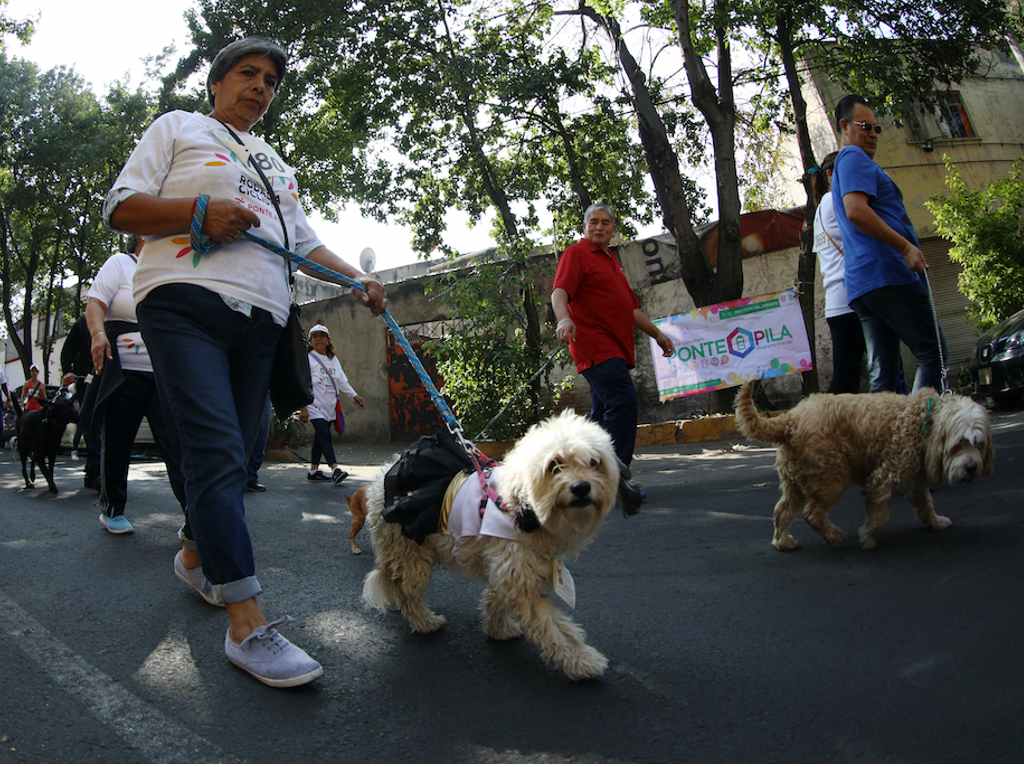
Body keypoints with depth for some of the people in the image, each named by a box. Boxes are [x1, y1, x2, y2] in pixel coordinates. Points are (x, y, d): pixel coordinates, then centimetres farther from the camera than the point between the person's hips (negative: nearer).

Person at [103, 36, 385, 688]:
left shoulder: (277, 165, 31)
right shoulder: (178, 128, 14)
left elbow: (306, 242, 28)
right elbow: (122, 207, 6)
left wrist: (359, 280, 11)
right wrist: (200, 210, -11)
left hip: (260, 321, 6)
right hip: (186, 303, -6)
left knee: (232, 455, 6)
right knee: (219, 455, -19)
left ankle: (194, 555, 30)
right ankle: (247, 625, -21)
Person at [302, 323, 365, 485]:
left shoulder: (333, 359, 17)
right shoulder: (307, 359, -2)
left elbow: (342, 379, 16)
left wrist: (354, 395, 4)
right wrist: (303, 407, -14)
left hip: (330, 406, 6)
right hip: (315, 405, -6)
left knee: (319, 438, 10)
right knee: (325, 435, -16)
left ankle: (314, 471, 17)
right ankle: (335, 470, -24)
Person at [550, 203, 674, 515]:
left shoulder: (611, 259, 27)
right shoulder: (576, 253, 0)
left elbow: (631, 307, 32)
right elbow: (559, 292, -16)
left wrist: (657, 334, 29)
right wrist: (564, 319, -35)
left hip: (616, 349, 9)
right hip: (595, 346, -9)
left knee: (603, 413, 11)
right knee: (624, 401, -22)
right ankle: (617, 476, -24)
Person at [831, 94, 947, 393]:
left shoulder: (844, 164, 30)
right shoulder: (855, 158, -2)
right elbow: (856, 211, -19)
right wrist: (906, 247, -19)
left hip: (861, 284, 10)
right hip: (886, 274, -10)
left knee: (882, 370, 3)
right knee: (932, 353, -10)